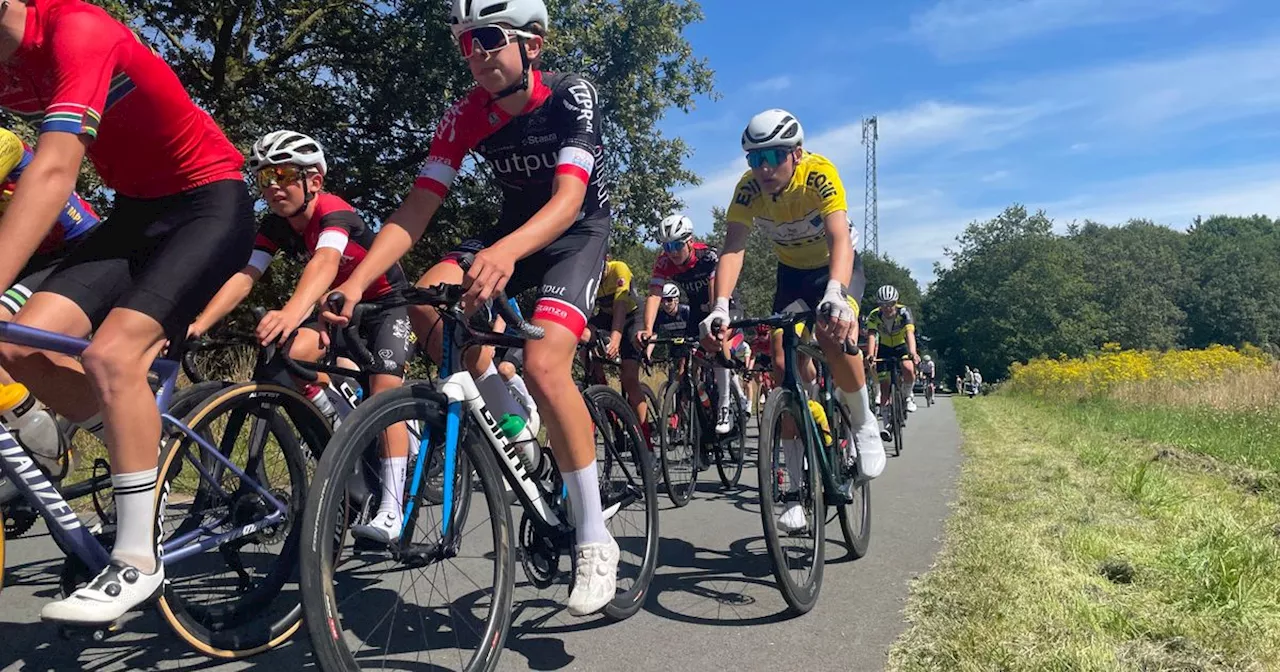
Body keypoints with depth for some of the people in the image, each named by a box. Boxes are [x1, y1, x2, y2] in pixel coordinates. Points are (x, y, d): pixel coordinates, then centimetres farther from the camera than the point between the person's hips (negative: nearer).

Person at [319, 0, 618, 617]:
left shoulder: (571, 96, -22)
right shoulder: (465, 117, -11)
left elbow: (568, 199, -36)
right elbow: (415, 211, -17)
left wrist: (504, 252, -56)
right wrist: (356, 282, -32)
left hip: (579, 231, -4)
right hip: (516, 229, 5)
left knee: (543, 364, -28)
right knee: (428, 302, -25)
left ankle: (594, 539, -15)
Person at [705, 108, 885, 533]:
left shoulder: (820, 175, -31)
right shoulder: (748, 189, -22)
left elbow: (840, 239, -43)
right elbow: (732, 248, -31)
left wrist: (835, 294, -62)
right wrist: (720, 306, -48)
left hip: (836, 267, -3)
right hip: (792, 271, 3)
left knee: (833, 336, -34)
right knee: (783, 363, -12)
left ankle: (864, 425, -4)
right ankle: (800, 488, -2)